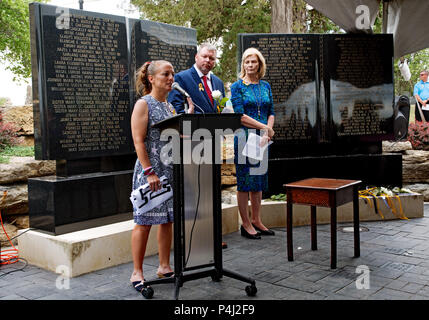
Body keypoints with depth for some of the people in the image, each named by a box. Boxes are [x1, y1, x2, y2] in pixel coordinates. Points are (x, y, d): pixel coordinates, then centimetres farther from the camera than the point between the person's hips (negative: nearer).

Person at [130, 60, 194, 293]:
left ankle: (164, 267, 23)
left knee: (167, 220, 11)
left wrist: (189, 113, 6)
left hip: (171, 170, 7)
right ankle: (137, 273, 9)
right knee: (144, 222, -2)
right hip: (150, 171, -7)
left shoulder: (169, 106, 15)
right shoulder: (143, 104, -7)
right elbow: (139, 142, -14)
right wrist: (149, 172, -20)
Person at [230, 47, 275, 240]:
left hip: (262, 139, 6)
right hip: (244, 138, -5)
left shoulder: (265, 86, 13)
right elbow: (241, 116, -11)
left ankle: (256, 221, 20)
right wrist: (265, 128, -12)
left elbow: (271, 113, 11)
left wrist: (267, 134, -6)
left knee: (259, 180, 10)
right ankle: (246, 224, 8)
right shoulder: (237, 86, -3)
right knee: (245, 181, -1)